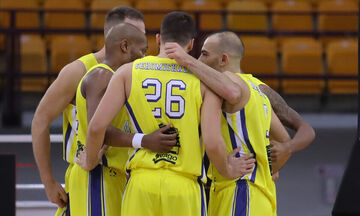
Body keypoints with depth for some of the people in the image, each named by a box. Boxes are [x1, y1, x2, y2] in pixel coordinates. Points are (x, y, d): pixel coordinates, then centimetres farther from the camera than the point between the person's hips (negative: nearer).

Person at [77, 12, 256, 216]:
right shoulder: (204, 79, 2)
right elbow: (212, 143, -8)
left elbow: (97, 126, -2)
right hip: (185, 187, -1)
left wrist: (90, 162, 17)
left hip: (141, 183, 1)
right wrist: (227, 171, 13)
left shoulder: (128, 72, 5)